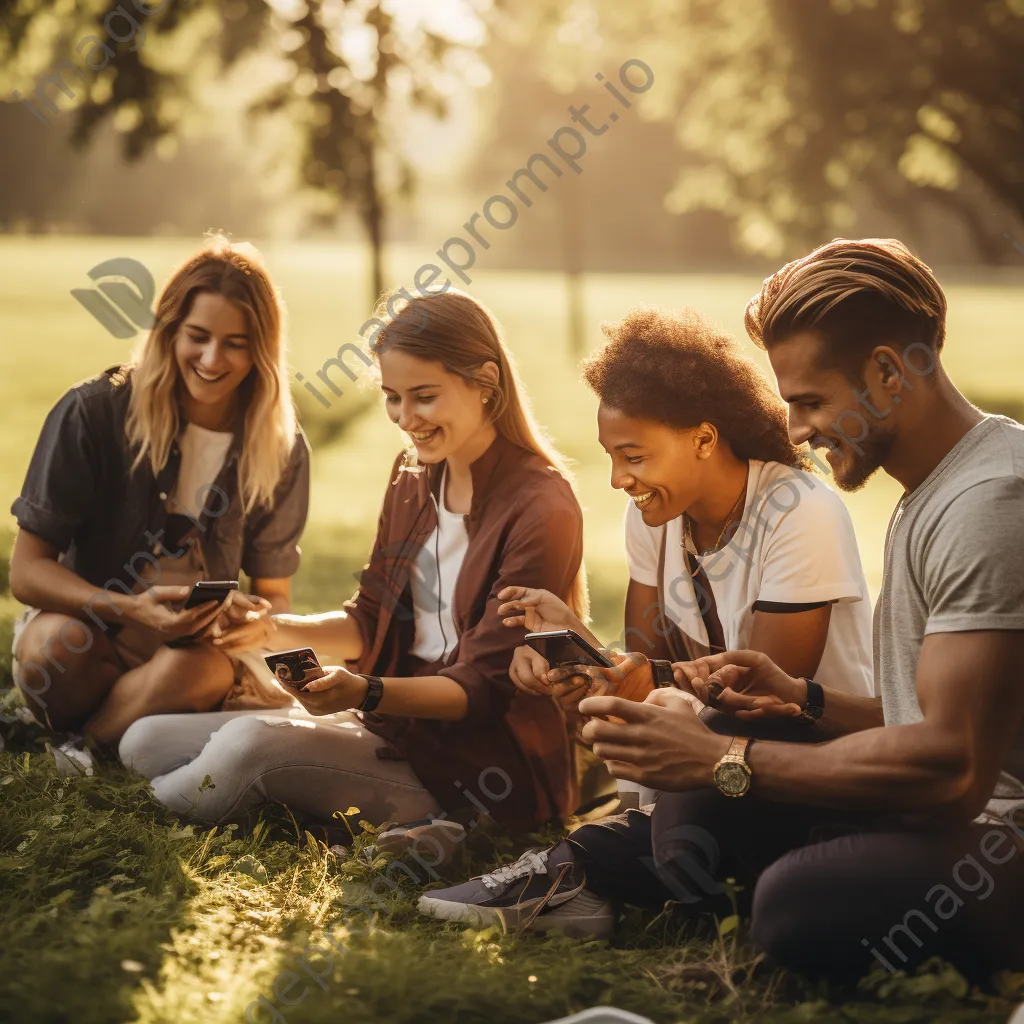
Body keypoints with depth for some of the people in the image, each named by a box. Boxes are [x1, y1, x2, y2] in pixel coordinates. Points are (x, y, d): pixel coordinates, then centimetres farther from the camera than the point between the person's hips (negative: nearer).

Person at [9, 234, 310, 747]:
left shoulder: (281, 450, -3)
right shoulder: (91, 412, -11)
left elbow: (273, 594, 6)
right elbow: (27, 570, -11)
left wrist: (252, 615, -19)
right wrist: (129, 610, -28)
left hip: (199, 642, 1)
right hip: (85, 637, -1)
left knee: (196, 667, -35)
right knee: (55, 639, -36)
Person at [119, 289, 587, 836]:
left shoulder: (540, 510, -17)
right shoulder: (413, 475, 9)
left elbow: (485, 687, -17)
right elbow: (370, 620, 13)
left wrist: (367, 692, -32)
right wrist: (274, 629, -6)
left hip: (480, 765, -8)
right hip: (393, 725, 8)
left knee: (250, 744, -27)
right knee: (146, 741, -1)